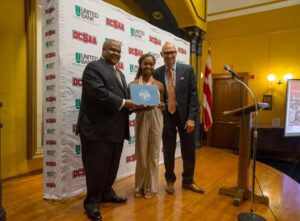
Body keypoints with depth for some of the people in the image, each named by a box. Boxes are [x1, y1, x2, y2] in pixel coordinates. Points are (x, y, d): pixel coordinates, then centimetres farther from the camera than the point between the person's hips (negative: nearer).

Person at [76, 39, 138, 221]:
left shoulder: (120, 74, 22)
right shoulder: (93, 67, -6)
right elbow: (98, 92, -21)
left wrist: (132, 104, -3)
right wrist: (123, 103, -18)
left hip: (117, 128, 9)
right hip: (98, 128, -8)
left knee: (112, 165, 18)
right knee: (97, 166, 2)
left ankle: (106, 192, 37)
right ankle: (92, 201, 19)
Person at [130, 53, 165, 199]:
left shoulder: (159, 85, 4)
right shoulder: (134, 84, 1)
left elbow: (163, 105, 9)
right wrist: (140, 107, -17)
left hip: (156, 120, 1)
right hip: (141, 120, -1)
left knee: (153, 155, 8)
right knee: (141, 155, 7)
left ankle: (150, 187, 23)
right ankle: (140, 186, 26)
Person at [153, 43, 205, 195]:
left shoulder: (187, 69, -1)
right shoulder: (157, 73, 1)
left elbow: (193, 95, -4)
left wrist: (191, 117, -11)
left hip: (185, 115, 0)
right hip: (166, 116, 0)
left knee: (188, 150, 10)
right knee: (168, 151, 9)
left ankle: (188, 181, 30)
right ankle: (170, 181, 29)